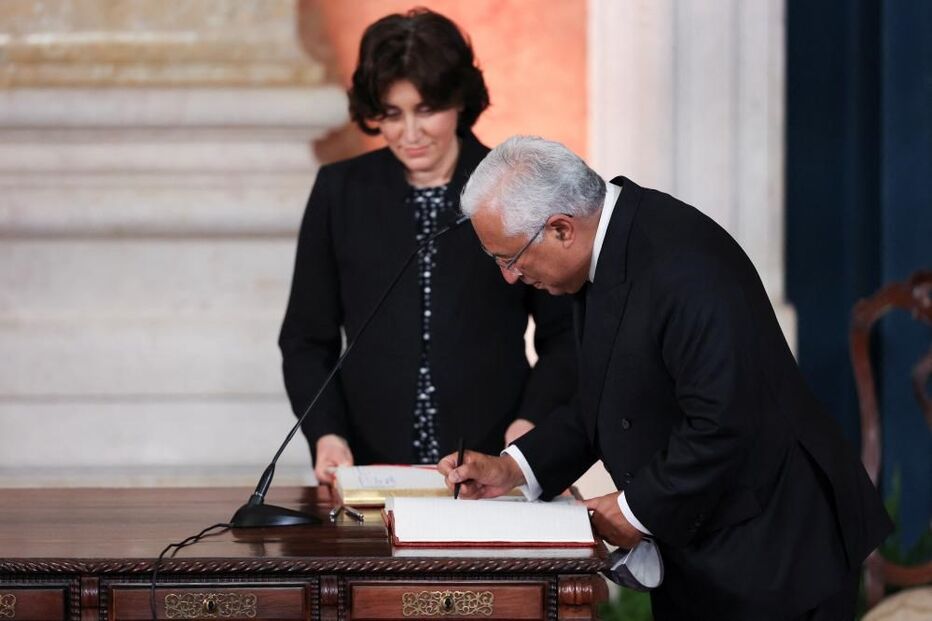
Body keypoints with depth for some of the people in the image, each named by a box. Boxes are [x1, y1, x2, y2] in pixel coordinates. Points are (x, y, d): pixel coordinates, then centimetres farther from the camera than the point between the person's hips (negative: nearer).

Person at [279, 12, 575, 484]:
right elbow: (307, 339, 13)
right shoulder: (340, 192, 10)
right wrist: (324, 432, -3)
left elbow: (564, 334, 10)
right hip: (370, 470, 1)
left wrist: (531, 420, -6)